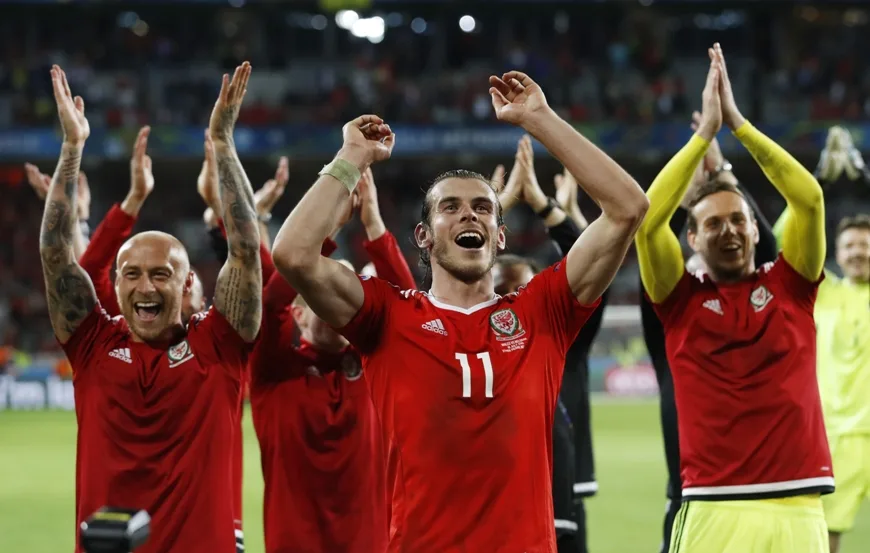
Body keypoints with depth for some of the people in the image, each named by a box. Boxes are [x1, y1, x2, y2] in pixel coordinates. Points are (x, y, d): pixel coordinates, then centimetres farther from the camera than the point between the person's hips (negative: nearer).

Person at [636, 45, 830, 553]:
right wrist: (706, 131, -6)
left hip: (797, 506, 1)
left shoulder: (790, 285, 9)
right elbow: (648, 219, -7)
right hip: (714, 509, -1)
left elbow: (810, 198, -3)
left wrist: (738, 121, -4)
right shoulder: (681, 298, 7)